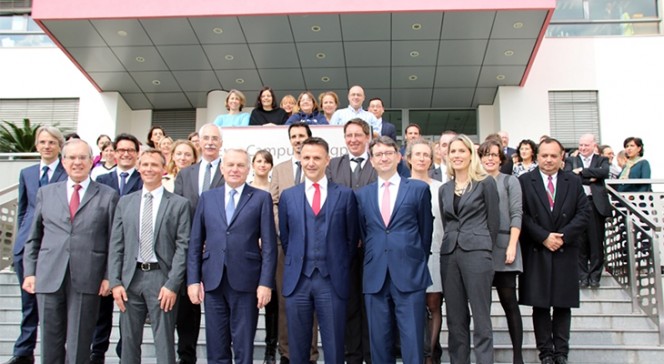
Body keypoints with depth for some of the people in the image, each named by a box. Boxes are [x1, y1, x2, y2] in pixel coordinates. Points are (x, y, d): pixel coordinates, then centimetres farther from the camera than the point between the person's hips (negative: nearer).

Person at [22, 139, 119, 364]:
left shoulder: (108, 196, 4)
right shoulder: (46, 193, 12)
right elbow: (34, 238, 14)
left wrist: (109, 276, -5)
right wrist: (29, 272, 6)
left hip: (86, 280, -2)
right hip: (49, 278, 2)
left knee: (79, 346, 4)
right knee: (50, 342, 8)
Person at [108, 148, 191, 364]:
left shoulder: (179, 204, 1)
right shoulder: (125, 202, 11)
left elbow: (182, 247, -4)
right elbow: (116, 245, 8)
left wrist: (172, 284, -11)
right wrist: (115, 282, -1)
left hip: (161, 278, -3)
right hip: (131, 278, 3)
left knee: (164, 344, 1)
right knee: (129, 341, 11)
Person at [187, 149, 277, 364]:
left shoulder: (261, 198, 2)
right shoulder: (207, 197, 11)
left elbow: (269, 245, -1)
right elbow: (195, 243, 9)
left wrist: (266, 282, -8)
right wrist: (193, 279, 2)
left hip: (246, 282, -2)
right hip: (212, 281, 3)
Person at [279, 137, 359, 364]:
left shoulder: (345, 195, 4)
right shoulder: (288, 196, 8)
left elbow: (351, 237, 8)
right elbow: (284, 237, 15)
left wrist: (339, 268, 8)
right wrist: (296, 266, 11)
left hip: (332, 281, -1)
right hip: (297, 280, 2)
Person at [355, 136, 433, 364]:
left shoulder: (419, 189, 4)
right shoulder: (362, 194, 12)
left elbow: (426, 230, 9)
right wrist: (372, 261, 11)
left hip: (409, 275, -2)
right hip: (375, 276, 3)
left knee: (413, 340, -2)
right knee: (379, 341, 7)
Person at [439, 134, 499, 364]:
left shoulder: (485, 183, 1)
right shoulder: (444, 189, 15)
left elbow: (493, 221, 3)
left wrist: (484, 248, 4)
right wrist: (452, 242, 10)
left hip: (476, 253, -5)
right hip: (449, 254, 5)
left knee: (481, 317, -4)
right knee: (455, 318, 8)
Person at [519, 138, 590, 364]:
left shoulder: (573, 182, 9)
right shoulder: (524, 181, 1)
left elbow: (584, 213, 3)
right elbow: (522, 215, -5)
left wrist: (563, 236, -10)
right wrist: (544, 237, -13)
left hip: (565, 252, 2)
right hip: (536, 252, -2)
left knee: (563, 305, 6)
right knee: (540, 305, 2)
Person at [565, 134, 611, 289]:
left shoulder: (601, 160, 12)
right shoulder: (571, 161, 13)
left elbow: (604, 172, -10)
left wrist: (581, 171, -10)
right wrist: (590, 178, -12)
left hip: (596, 204, 0)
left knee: (596, 241, 2)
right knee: (579, 242, 2)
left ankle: (594, 276, 12)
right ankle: (582, 275, 10)